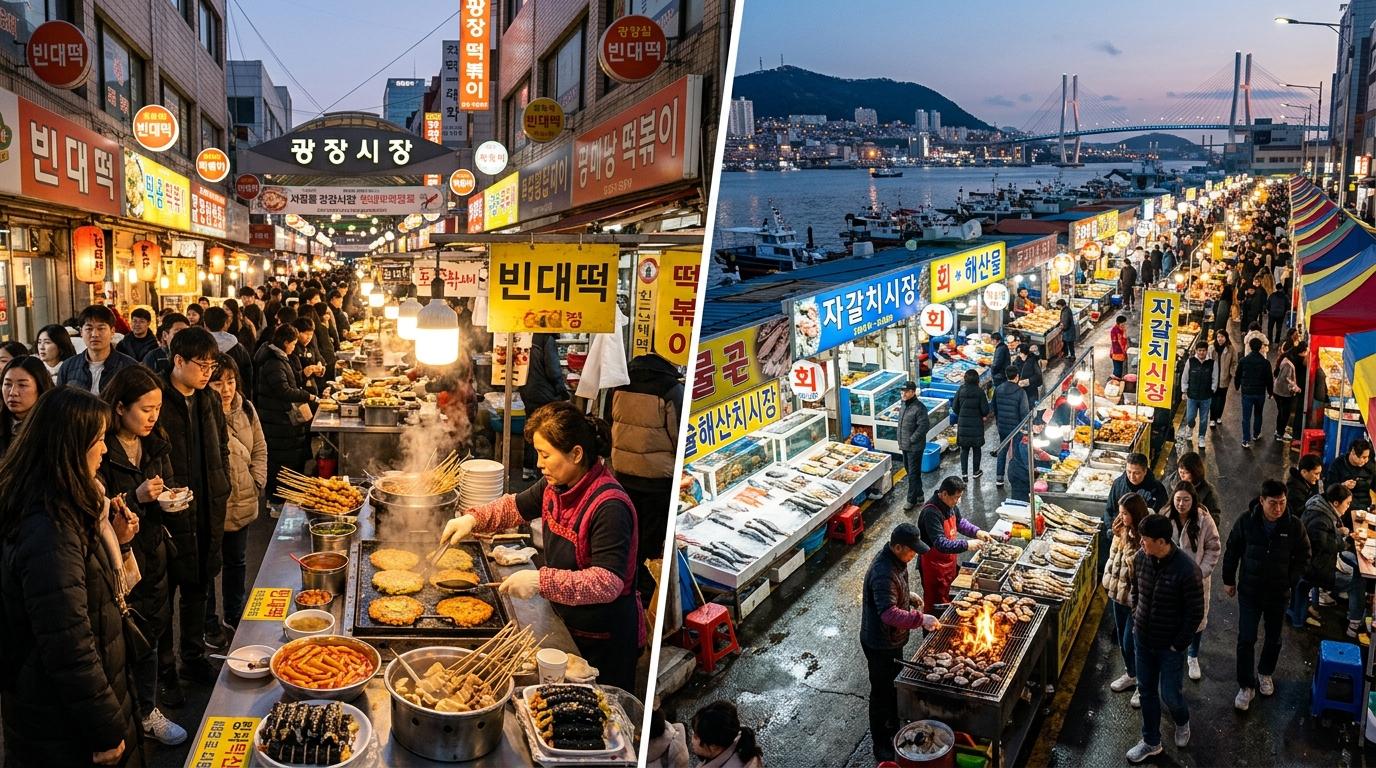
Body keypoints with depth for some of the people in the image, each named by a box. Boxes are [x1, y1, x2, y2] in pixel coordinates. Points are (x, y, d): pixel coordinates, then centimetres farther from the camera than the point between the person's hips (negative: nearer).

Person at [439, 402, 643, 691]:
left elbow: (608, 582, -35)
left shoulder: (609, 507, -31)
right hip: (567, 624, 8)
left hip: (605, 638, -8)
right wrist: (472, 518, -1)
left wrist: (541, 581, -39)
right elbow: (516, 506, 15)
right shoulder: (556, 486, -4)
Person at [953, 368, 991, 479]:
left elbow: (954, 407, -1)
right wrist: (982, 415, 11)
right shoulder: (979, 391, -12)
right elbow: (985, 410, -11)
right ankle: (976, 472, 24)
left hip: (963, 424, 1)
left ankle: (964, 472, 10)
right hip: (976, 425, -1)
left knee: (964, 449, 11)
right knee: (976, 449, 15)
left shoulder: (960, 390, -6)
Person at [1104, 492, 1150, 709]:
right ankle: (1131, 674, 42)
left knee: (1131, 642, 3)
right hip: (1118, 592, 8)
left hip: (1136, 597, -8)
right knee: (1121, 637, 21)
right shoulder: (1122, 529, 0)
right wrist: (1109, 580, 16)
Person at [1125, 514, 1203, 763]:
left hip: (1170, 645, -5)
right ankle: (1151, 742, 33)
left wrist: (1178, 645, -12)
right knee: (1146, 691, 16)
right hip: (1142, 639, 5)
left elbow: (1195, 613, -16)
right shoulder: (1141, 558, -9)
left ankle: (1182, 723, 42)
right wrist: (1136, 619, 7)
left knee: (1169, 695, 7)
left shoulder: (1187, 570, -26)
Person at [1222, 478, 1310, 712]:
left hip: (1278, 593, 1)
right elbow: (1231, 552, -1)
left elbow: (1303, 556, 2)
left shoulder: (1294, 525, -14)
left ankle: (1265, 673, 42)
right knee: (1246, 639, -1)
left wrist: (1291, 582, -4)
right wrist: (1229, 580, 3)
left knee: (1273, 638, 17)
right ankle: (1246, 686, 11)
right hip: (1249, 591, -1)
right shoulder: (1246, 521, -15)